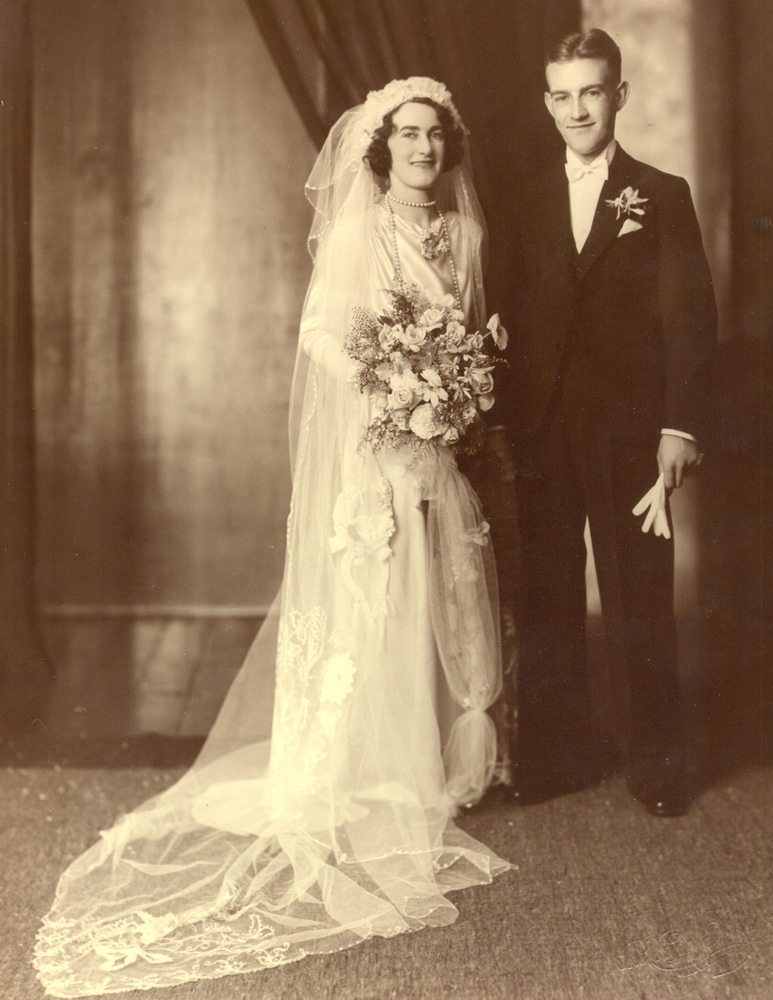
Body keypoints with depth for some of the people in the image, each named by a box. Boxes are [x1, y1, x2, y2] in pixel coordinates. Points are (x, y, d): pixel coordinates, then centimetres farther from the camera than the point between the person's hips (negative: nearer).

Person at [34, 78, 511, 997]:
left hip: (442, 451, 7)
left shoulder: (459, 232, 13)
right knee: (370, 605, -4)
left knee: (442, 605, 10)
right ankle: (364, 790, 7)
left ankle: (439, 766, 24)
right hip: (369, 449, -6)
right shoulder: (357, 230, -6)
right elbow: (324, 337, -11)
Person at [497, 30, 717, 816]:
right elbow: (519, 318, 9)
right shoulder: (532, 201, 12)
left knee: (640, 603, 3)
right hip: (542, 431, 4)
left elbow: (691, 317, -3)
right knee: (547, 602, 9)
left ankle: (655, 763, 16)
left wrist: (678, 429, -12)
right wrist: (506, 423, 2)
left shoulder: (662, 196, 2)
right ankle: (557, 753, 21)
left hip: (628, 432, -3)